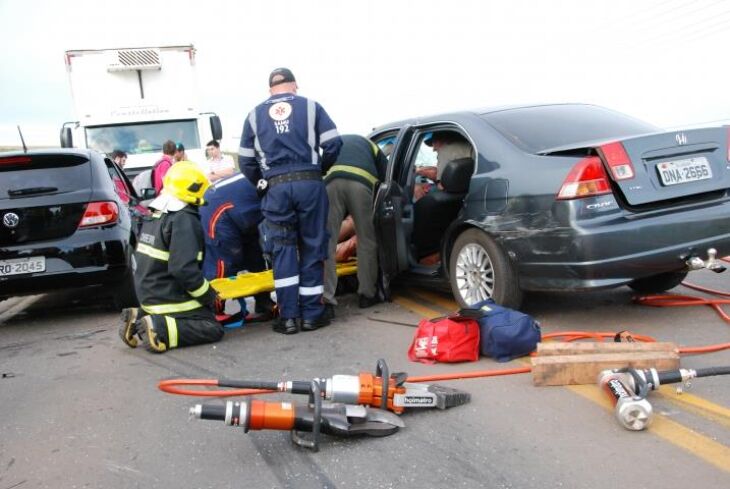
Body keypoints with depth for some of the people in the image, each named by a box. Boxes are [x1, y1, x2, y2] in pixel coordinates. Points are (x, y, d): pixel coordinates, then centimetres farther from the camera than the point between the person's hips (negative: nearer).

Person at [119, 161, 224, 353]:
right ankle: (159, 330, -20)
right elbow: (184, 268, -27)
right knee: (213, 329, -4)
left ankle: (139, 317, 5)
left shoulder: (154, 216, 10)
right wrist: (209, 295, -13)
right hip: (170, 299, -9)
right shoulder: (184, 220, -19)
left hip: (149, 294, 9)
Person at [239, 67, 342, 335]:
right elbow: (333, 143, 1)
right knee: (312, 247, 6)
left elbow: (246, 162, 13)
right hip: (310, 183, -1)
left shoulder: (255, 115, 15)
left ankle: (288, 316, 3)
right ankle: (311, 314, 11)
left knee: (283, 250, 6)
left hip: (276, 188, 1)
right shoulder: (310, 107, 10)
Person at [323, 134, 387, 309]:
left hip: (332, 181, 1)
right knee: (367, 241, 9)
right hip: (360, 182, -1)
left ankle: (326, 296, -2)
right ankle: (367, 294, 13)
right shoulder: (370, 145, 39)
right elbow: (386, 176, 25)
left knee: (328, 241, 3)